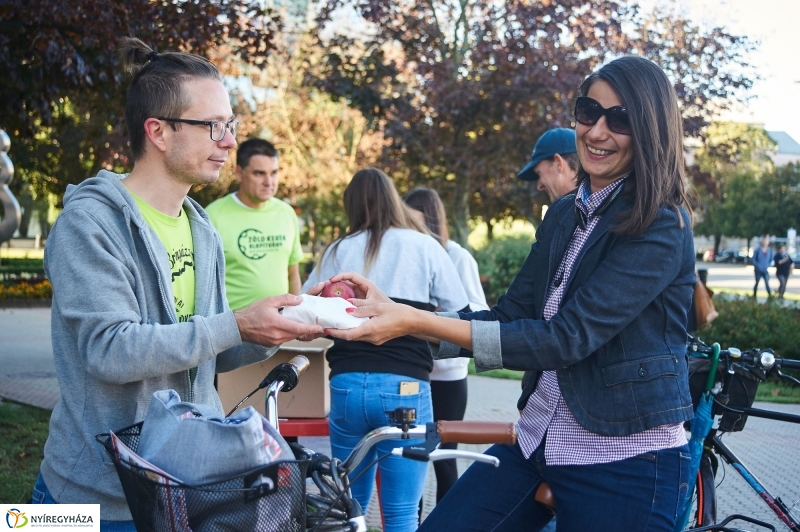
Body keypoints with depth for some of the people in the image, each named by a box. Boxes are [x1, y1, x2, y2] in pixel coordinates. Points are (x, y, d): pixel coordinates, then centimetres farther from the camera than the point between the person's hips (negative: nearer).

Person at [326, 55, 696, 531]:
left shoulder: (663, 225, -15)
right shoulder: (564, 215, 9)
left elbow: (569, 337, -23)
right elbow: (510, 316, 4)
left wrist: (418, 322, -27)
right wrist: (393, 312, -11)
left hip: (625, 464, -6)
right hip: (538, 441, 6)